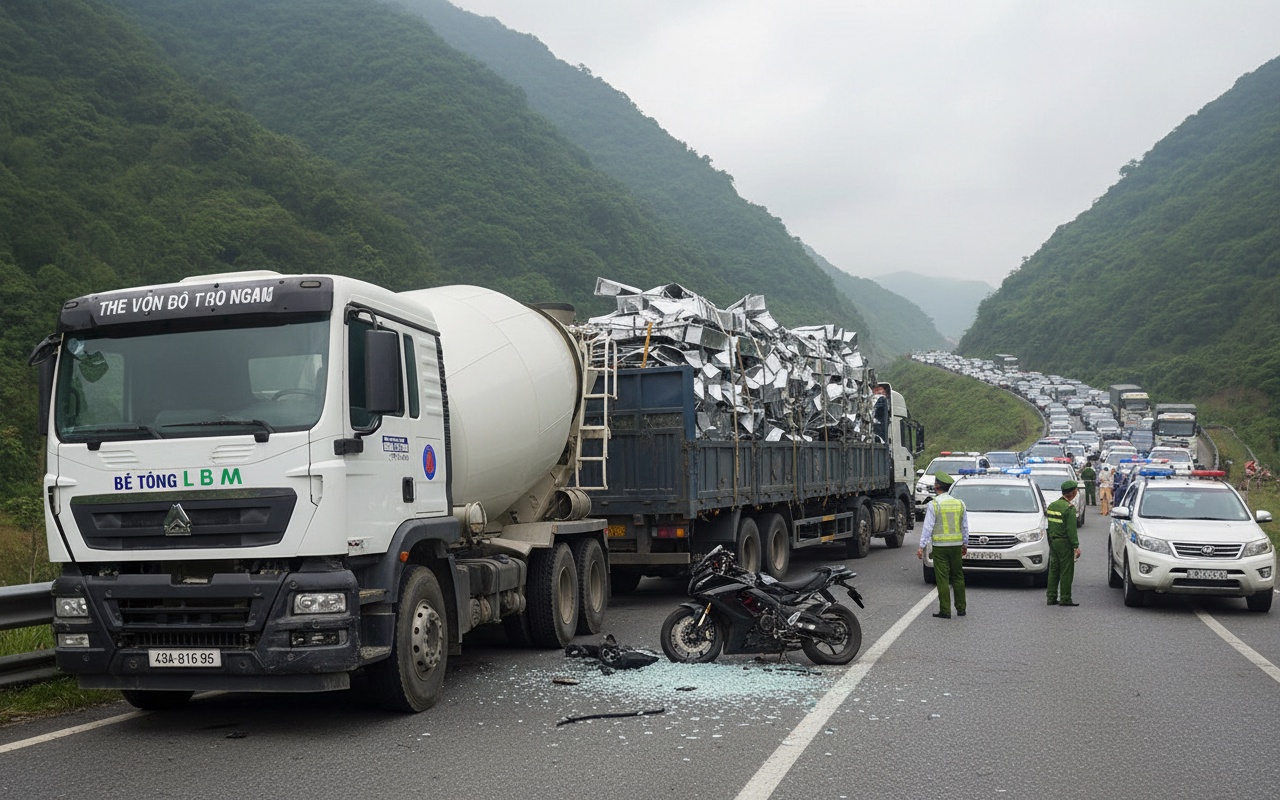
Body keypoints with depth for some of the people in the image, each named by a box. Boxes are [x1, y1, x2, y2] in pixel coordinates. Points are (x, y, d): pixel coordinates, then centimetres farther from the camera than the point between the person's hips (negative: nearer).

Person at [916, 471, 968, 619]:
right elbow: (965, 527, 13)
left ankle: (945, 611, -1)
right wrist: (965, 544, 22)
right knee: (958, 576, 13)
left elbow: (928, 527, -10)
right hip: (956, 545, 5)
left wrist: (921, 547, -7)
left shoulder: (933, 504, -8)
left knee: (942, 579, -1)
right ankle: (961, 608, 19)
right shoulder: (959, 503, 6)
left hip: (940, 546, -4)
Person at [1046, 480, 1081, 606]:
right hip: (1065, 543, -8)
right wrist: (1076, 546, -14)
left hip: (1053, 542, 8)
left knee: (1053, 571, 11)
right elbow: (1071, 529, -16)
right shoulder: (1069, 508, -14)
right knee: (1066, 572, -2)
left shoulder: (1052, 505, 10)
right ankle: (1065, 599, -1)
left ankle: (1051, 597, 13)